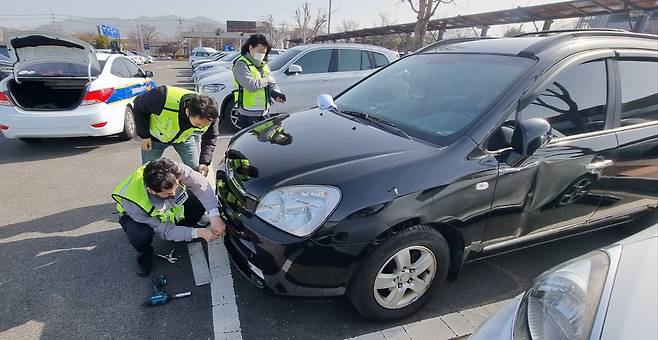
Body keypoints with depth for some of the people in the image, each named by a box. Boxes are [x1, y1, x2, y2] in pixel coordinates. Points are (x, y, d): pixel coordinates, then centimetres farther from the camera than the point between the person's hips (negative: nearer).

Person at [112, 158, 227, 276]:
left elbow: (201, 184, -33)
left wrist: (214, 216, -44)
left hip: (174, 205, 3)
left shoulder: (175, 170, -40)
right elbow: (166, 231, -29)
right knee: (139, 236, -35)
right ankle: (144, 253, 1)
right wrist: (198, 233, -38)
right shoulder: (133, 204, -39)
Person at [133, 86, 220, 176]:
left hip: (186, 138, 2)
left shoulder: (211, 117, -33)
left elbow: (210, 138, -12)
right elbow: (138, 107, -21)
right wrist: (144, 135, -16)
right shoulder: (163, 99, -42)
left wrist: (204, 162, -23)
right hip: (156, 136, -1)